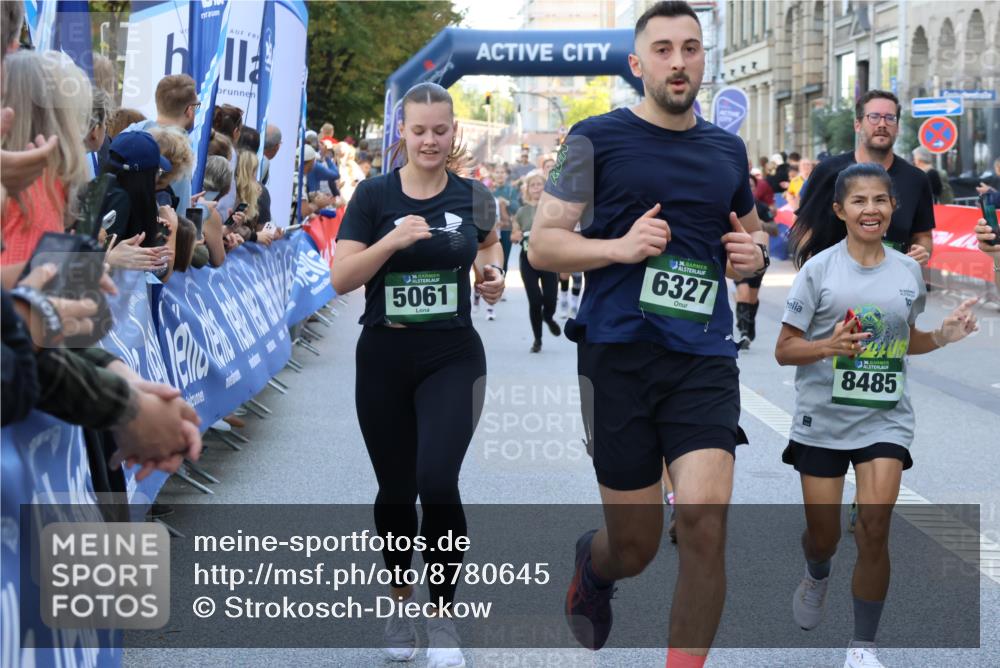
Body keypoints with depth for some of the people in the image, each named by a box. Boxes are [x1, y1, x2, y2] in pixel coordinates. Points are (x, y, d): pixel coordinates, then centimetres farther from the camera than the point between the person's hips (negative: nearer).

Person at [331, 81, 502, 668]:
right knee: (395, 491, 10)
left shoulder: (473, 196, 1)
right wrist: (394, 239, -21)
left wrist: (494, 275, 1)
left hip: (453, 358, 0)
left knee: (437, 482, -17)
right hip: (384, 358, 0)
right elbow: (341, 279, -8)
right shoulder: (375, 194, -4)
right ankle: (401, 598, 34)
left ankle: (443, 614, 1)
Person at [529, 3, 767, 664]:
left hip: (704, 357, 3)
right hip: (619, 354, -2)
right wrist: (619, 246, -16)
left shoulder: (728, 149, 14)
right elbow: (542, 243, 0)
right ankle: (591, 566, 43)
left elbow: (750, 233, 29)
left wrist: (754, 256, 5)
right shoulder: (597, 138, 1)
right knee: (635, 547, 5)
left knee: (706, 519, -17)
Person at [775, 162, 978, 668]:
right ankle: (817, 578, 45)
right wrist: (830, 346, -26)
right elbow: (783, 350, -7)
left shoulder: (907, 270, 3)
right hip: (822, 420, -1)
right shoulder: (818, 269, -8)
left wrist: (943, 337, -1)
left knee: (874, 527, -10)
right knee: (823, 534, 7)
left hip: (885, 420, 2)